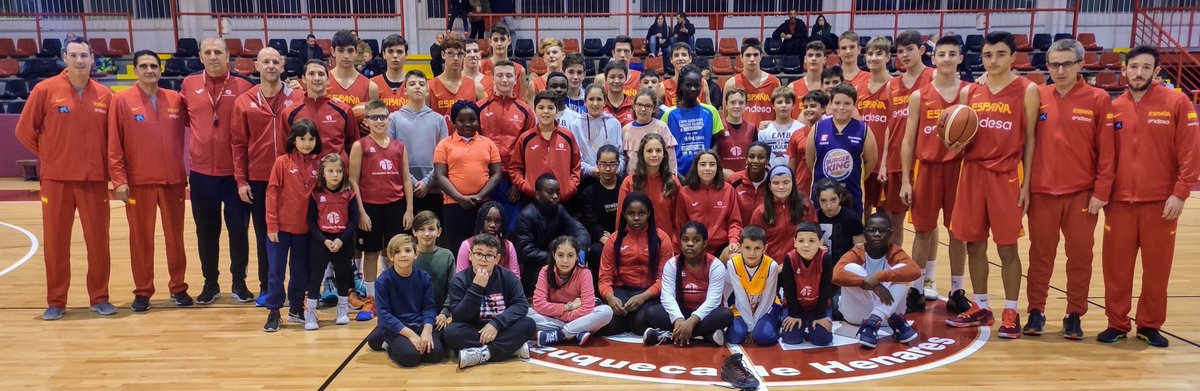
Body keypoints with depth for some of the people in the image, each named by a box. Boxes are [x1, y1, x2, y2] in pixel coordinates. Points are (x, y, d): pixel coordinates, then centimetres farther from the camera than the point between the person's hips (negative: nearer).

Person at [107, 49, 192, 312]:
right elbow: (114, 144, -4)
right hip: (138, 182, -2)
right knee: (140, 238, 6)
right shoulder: (121, 100, -1)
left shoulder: (176, 100, 5)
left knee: (175, 236, 8)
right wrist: (119, 179, -10)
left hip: (173, 180, 2)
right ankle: (142, 292, 16)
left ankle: (178, 288, 19)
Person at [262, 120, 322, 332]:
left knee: (301, 271, 13)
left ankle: (296, 308, 28)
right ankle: (273, 312, 15)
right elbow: (272, 193, -7)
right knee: (276, 270, 4)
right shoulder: (282, 162, -6)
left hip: (305, 228, 3)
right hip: (281, 227, -3)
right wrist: (272, 225, -10)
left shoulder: (318, 164, 1)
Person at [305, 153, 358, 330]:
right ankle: (310, 313, 8)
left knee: (342, 275, 12)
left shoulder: (349, 194, -3)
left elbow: (354, 220, -4)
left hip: (343, 242, 1)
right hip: (320, 241, -1)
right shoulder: (316, 195, -3)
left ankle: (343, 310, 28)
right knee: (315, 276, 0)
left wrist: (341, 240, -15)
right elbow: (311, 221, -4)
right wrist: (324, 240, -15)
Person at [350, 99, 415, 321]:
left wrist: (409, 209, 3)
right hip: (370, 206, -2)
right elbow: (353, 180, -3)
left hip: (395, 206, 2)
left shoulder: (399, 146, 6)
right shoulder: (359, 146, -2)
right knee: (371, 253, 8)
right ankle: (370, 299, 19)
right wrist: (361, 211, -9)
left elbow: (406, 179, 8)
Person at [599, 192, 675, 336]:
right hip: (622, 290, 2)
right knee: (608, 325, -29)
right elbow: (605, 277, 3)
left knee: (640, 321, -34)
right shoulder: (614, 239, 7)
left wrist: (643, 297, -22)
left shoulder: (661, 238, 1)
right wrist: (610, 297, -20)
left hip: (650, 293, -1)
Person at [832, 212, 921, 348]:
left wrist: (879, 276, -37)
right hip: (858, 313, -1)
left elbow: (915, 271, -27)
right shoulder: (856, 253, -8)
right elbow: (837, 275, -29)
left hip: (888, 310, 1)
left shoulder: (895, 252, -5)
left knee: (901, 269, -20)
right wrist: (872, 284, -39)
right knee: (851, 269, -25)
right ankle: (895, 321, -24)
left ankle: (872, 322, -31)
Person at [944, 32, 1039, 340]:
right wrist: (957, 144, -9)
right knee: (974, 244, 8)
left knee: (1007, 248, 0)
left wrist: (1026, 183, -6)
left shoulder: (1027, 90, -1)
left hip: (1007, 176, -4)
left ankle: (1010, 312, 11)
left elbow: (1030, 139, -2)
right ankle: (980, 308, 20)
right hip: (972, 173, 4)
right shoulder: (969, 92, 9)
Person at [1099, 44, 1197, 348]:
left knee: (1157, 267, 7)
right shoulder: (1113, 108, 5)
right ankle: (1117, 323, 18)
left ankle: (1150, 325, 21)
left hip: (1160, 202, -2)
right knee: (1116, 267, 6)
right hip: (1119, 202, 2)